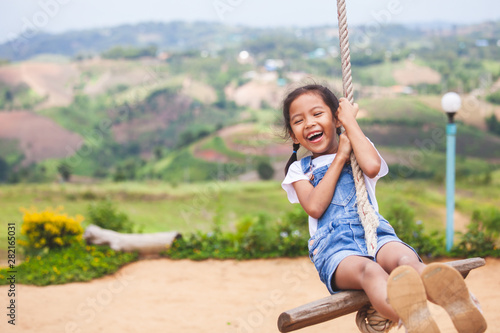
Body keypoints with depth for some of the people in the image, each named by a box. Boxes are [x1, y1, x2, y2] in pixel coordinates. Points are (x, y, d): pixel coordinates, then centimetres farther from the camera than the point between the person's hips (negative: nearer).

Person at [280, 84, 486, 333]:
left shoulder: (359, 148, 24)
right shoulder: (299, 169, 22)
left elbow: (371, 166, -4)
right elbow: (314, 207, -1)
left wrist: (350, 121, 7)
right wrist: (340, 157, 5)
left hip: (375, 233, 2)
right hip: (334, 246, -2)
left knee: (405, 258, -37)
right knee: (368, 270, -40)